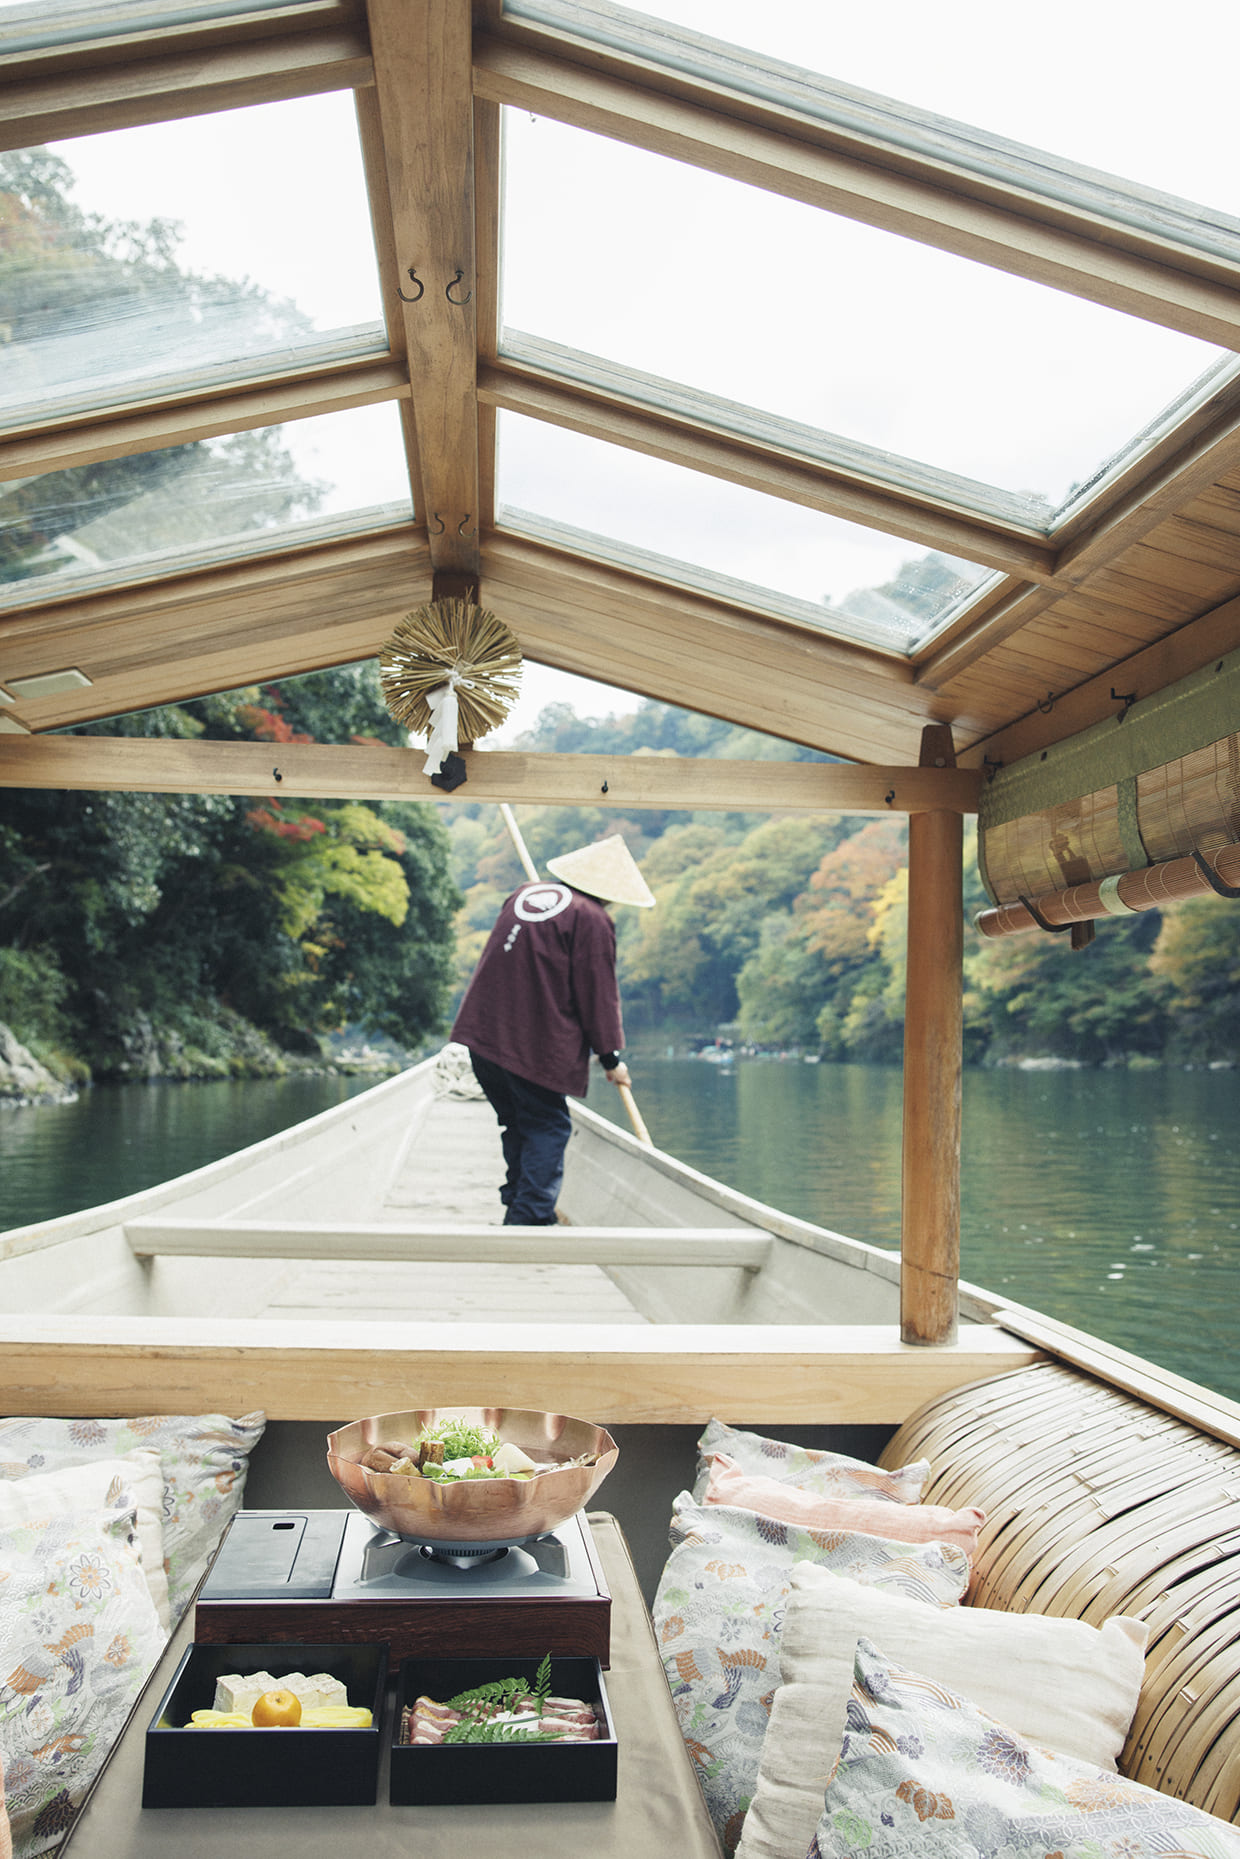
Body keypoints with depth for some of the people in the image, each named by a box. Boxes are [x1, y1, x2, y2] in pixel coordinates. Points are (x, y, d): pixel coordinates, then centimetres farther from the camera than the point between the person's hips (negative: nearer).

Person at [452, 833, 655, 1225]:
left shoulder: (525, 893, 15)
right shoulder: (593, 920, -7)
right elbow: (598, 996, -5)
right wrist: (611, 1057, 4)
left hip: (484, 1032, 8)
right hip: (535, 1044, -7)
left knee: (519, 1126, 17)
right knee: (548, 1128, 0)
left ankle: (519, 1208, 22)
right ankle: (529, 1219, -7)